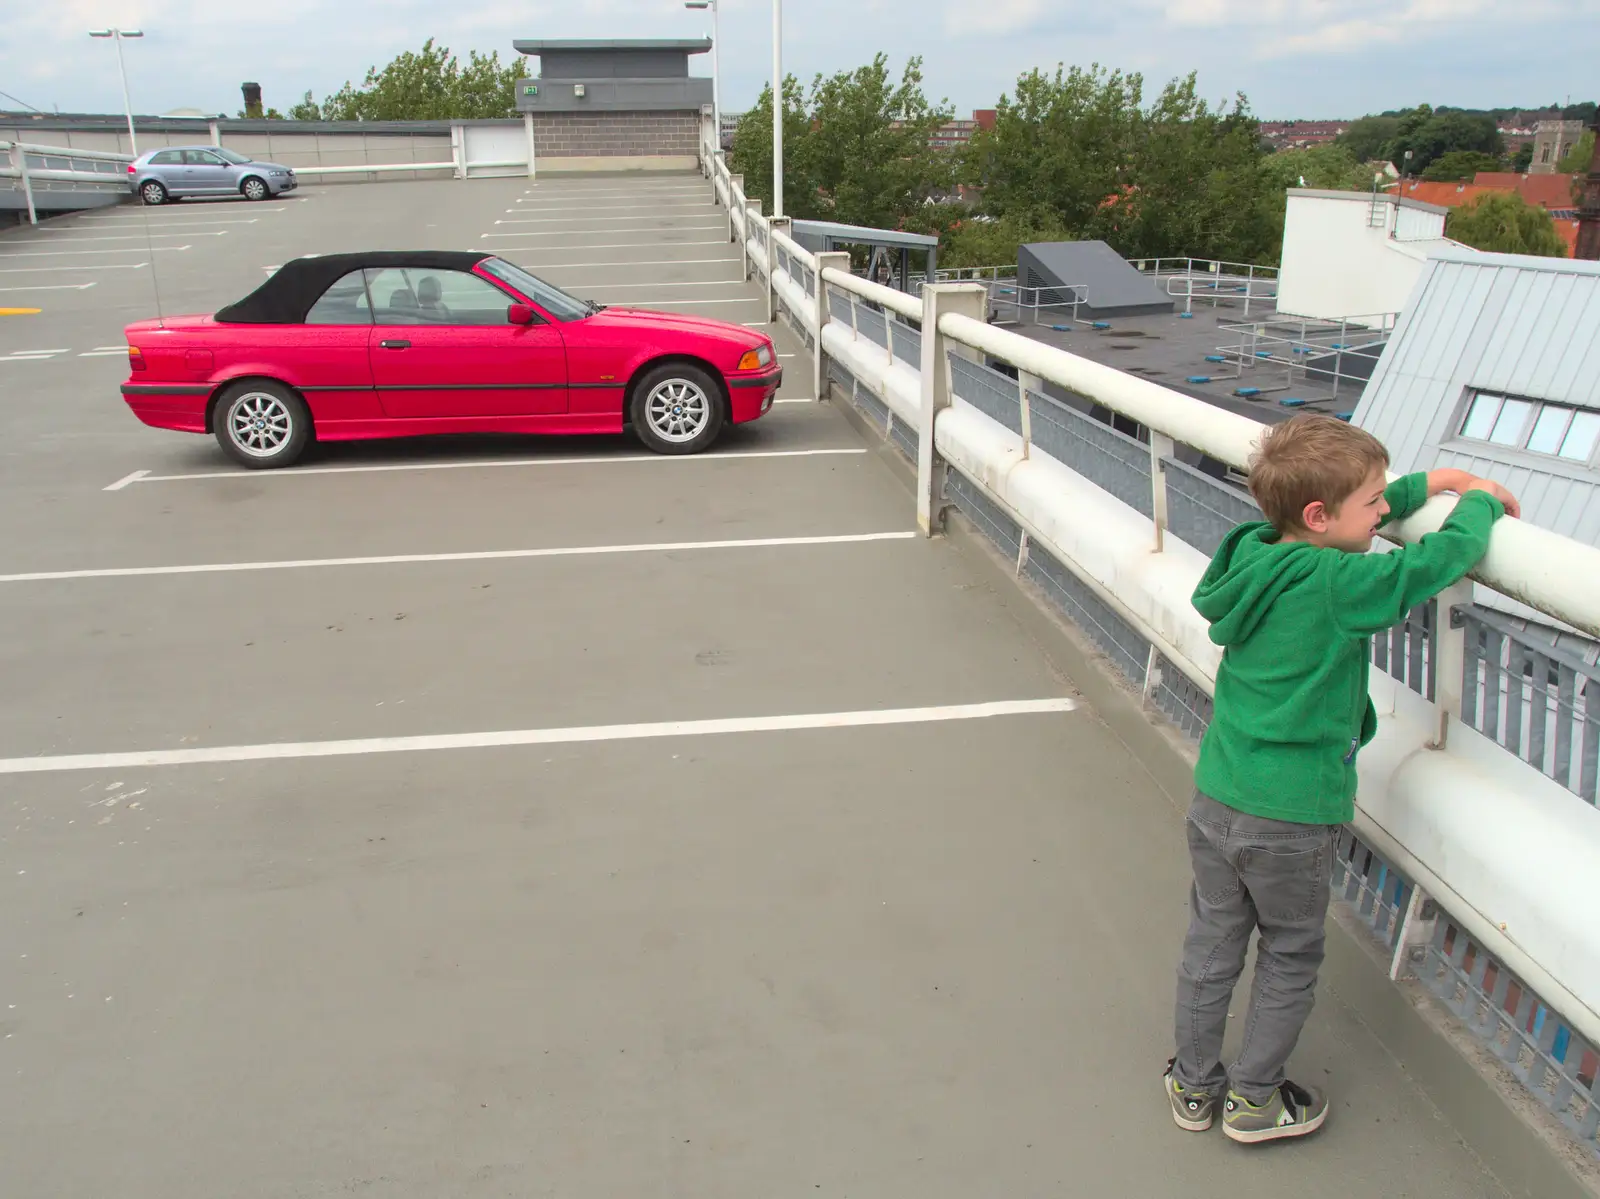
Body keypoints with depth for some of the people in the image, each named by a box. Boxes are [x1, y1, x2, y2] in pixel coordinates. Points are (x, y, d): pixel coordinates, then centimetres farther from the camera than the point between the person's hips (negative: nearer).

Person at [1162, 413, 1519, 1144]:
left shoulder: (1254, 551, -1)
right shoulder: (1339, 586, -22)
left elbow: (1357, 520, 17)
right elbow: (1441, 559, -14)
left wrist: (1426, 484, 17)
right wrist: (1480, 502, 6)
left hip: (1214, 800, 6)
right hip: (1289, 820, -6)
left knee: (1211, 946, 19)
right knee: (1289, 960, 16)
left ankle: (1193, 1086, 34)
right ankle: (1253, 1100, 30)